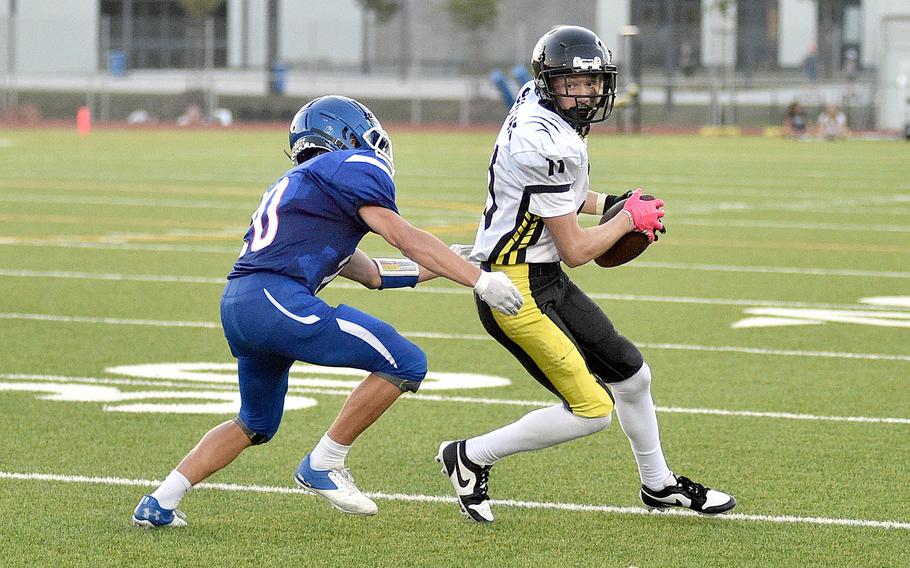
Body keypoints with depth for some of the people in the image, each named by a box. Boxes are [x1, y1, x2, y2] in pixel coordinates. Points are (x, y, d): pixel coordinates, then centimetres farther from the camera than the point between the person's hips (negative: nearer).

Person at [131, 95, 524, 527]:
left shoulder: (295, 185, 32)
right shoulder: (351, 168, 6)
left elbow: (369, 273, 33)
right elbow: (406, 239, -4)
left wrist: (454, 265, 36)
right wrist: (480, 281, -4)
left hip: (236, 304, 10)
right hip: (277, 299, -10)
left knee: (256, 425, 30)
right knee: (405, 364, -5)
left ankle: (158, 503, 24)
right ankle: (323, 467, 1)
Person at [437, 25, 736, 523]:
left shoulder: (533, 102, 3)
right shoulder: (550, 146, -26)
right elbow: (575, 250, -19)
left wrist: (609, 203, 12)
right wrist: (630, 219, -4)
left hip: (545, 281, 10)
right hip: (515, 290, -10)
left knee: (632, 376, 19)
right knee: (591, 410, -10)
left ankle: (659, 485, 38)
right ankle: (470, 458, 4)